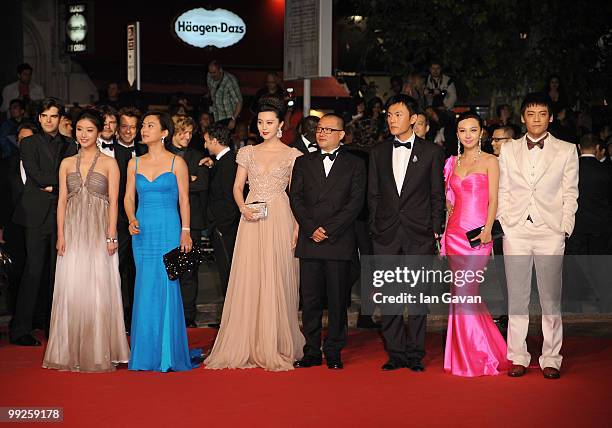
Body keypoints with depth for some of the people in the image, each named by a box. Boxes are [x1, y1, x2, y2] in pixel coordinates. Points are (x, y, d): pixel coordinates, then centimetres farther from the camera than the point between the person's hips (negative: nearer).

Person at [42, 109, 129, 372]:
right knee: (71, 289, 1)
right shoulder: (67, 164, 12)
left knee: (99, 289, -3)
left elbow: (113, 202, -1)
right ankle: (71, 352, 9)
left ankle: (99, 353, 3)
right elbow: (62, 201, 9)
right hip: (73, 233, 3)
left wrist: (111, 236, -9)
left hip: (99, 233, -3)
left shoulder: (109, 163, 3)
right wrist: (61, 235, 0)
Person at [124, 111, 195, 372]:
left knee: (166, 286, -6)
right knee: (145, 288, 3)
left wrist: (185, 231, -7)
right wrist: (132, 219, -6)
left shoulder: (176, 162, 1)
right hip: (142, 232, 4)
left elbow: (184, 199, 0)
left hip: (168, 230, -3)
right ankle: (147, 352, 10)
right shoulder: (135, 163, 11)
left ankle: (168, 353, 2)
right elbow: (129, 197, 12)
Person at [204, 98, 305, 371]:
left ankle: (275, 347, 5)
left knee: (276, 282, -2)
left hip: (279, 220, -2)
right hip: (251, 221, 2)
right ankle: (246, 346, 5)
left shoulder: (292, 155, 5)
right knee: (248, 280, -1)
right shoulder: (248, 153, 12)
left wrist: (297, 227, -8)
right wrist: (243, 208, -9)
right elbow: (237, 187, 12)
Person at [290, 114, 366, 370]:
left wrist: (328, 230, -11)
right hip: (309, 241, 2)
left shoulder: (355, 164, 6)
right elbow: (296, 198, 6)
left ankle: (334, 353, 9)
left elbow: (356, 202, -3)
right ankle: (312, 352, 9)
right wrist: (311, 229, -8)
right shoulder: (303, 163, 14)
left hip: (339, 242, -2)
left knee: (337, 299, 1)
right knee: (310, 300, 3)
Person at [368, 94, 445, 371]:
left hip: (419, 234, -2)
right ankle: (395, 353, 12)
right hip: (386, 234, 3)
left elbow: (437, 195, 3)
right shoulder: (378, 153, 11)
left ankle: (415, 355, 8)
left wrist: (435, 230, -2)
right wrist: (375, 228, 5)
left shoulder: (432, 152, 3)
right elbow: (373, 195, 12)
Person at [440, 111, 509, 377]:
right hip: (454, 232, 5)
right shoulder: (452, 162, 14)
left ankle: (474, 356, 0)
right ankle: (470, 355, 15)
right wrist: (443, 230, 6)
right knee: (466, 293, 6)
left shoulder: (489, 161, 1)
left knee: (464, 292, -10)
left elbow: (493, 200, -4)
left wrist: (487, 230, -15)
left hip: (477, 233, -5)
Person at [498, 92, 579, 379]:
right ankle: (518, 357, 10)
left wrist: (565, 229, -4)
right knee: (516, 299, 3)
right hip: (516, 232, 1)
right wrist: (505, 223, 1)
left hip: (550, 233, -1)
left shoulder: (566, 151, 6)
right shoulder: (509, 150, 11)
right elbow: (503, 191, 12)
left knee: (551, 300, 1)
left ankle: (551, 359, 8)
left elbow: (570, 194, 5)